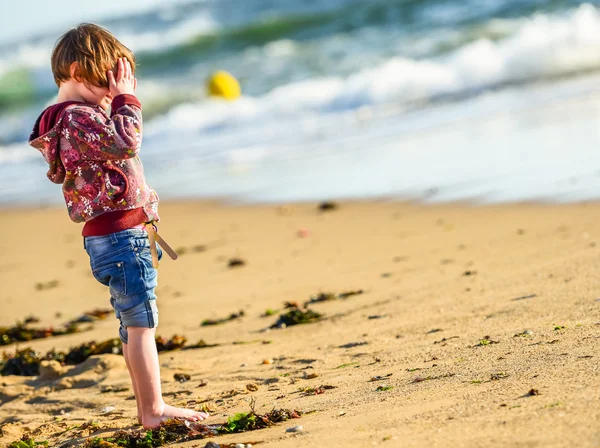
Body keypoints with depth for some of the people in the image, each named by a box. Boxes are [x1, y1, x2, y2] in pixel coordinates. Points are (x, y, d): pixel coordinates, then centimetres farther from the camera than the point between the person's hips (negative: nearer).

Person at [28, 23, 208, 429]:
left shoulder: (74, 116, 17)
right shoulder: (76, 117, -16)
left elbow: (115, 147, 25)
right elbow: (125, 141, -27)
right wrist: (126, 97, -18)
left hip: (110, 235, 11)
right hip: (121, 233, -11)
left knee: (133, 326, 13)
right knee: (142, 324, -9)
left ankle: (148, 408, 18)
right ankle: (154, 409, -8)